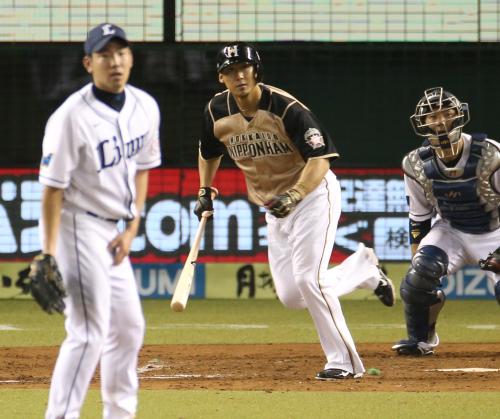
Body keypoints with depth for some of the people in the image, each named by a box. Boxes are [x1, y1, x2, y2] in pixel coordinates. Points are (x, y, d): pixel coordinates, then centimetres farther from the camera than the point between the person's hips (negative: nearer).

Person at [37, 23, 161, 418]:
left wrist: (132, 229, 4)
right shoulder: (71, 117, -20)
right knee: (89, 332, -14)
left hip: (113, 231, 8)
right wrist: (48, 255, -21)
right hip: (78, 226, -8)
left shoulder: (145, 107, 2)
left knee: (129, 327, 14)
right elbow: (53, 187, -18)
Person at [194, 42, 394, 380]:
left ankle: (344, 361, -8)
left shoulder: (286, 108, -24)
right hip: (275, 206, 7)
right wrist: (205, 192, 10)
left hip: (314, 193, -7)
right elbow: (209, 152, 17)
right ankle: (363, 269, 27)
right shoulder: (217, 112, -5)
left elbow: (320, 159, -27)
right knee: (291, 296, 4)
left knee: (308, 279, -20)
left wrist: (294, 196, -39)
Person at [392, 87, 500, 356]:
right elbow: (419, 218, 0)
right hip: (449, 230, 2)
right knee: (419, 274, -23)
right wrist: (417, 258, -3)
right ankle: (421, 339, 1)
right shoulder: (417, 164, -13)